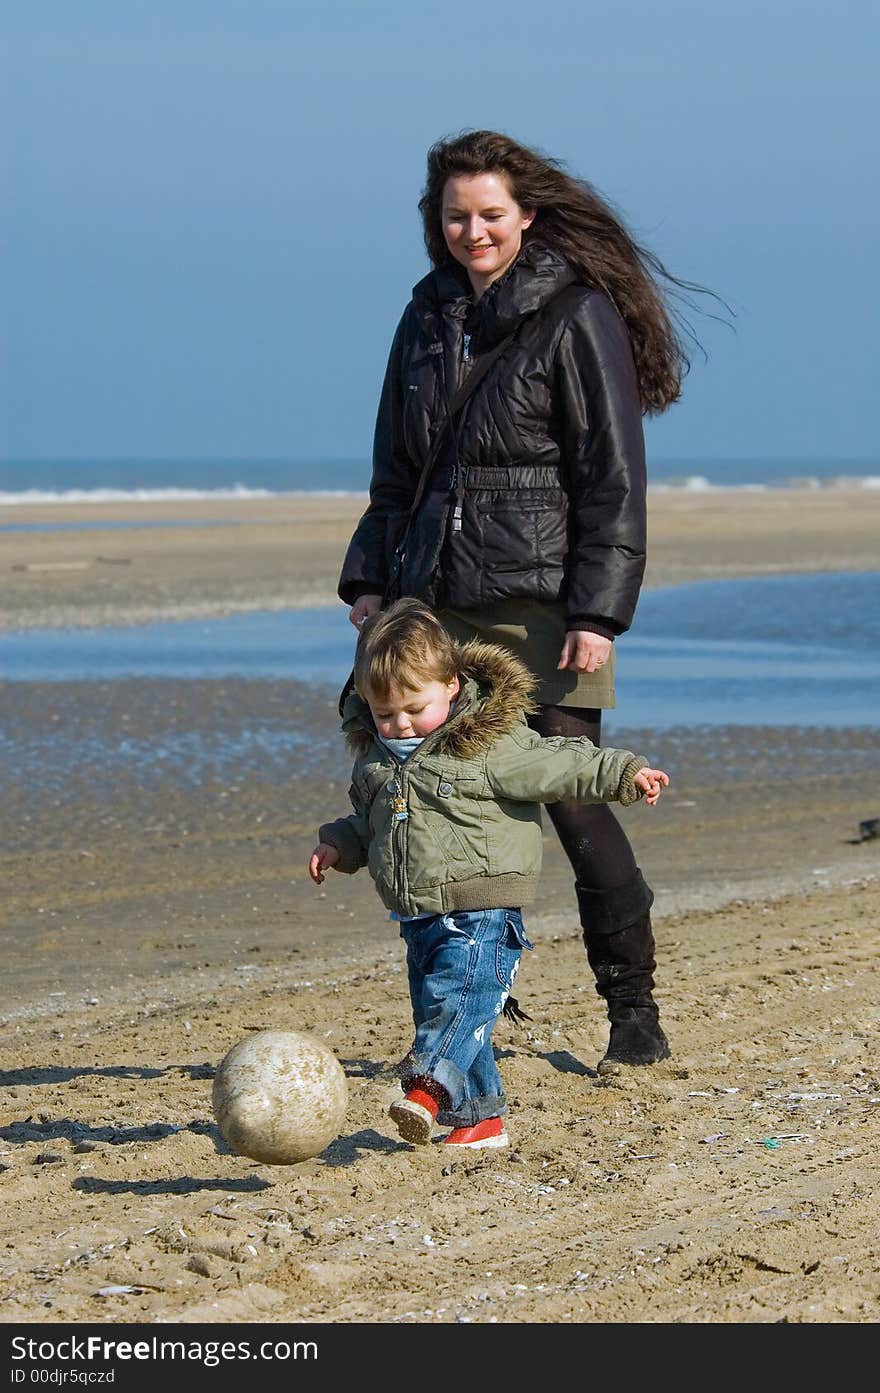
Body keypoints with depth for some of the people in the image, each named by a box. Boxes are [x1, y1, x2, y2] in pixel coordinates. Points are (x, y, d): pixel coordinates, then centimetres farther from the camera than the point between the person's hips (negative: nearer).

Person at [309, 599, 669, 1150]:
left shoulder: (490, 746, -9)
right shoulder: (375, 755, 11)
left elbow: (561, 766, -7)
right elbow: (369, 819, 28)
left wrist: (625, 774, -14)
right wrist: (340, 844, 14)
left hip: (481, 911, -7)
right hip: (419, 916, 7)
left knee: (457, 998, -22)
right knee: (436, 1009, 7)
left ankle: (430, 1084, -34)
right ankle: (480, 1115, 13)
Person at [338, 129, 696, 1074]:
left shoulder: (579, 316, -5)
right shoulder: (429, 319, 15)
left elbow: (612, 482, -8)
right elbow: (396, 468, 23)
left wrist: (599, 613, -14)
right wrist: (370, 582, 14)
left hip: (540, 605, -6)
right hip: (436, 600, 6)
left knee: (573, 802, -6)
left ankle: (635, 1016, 5)